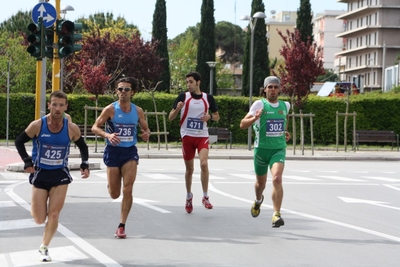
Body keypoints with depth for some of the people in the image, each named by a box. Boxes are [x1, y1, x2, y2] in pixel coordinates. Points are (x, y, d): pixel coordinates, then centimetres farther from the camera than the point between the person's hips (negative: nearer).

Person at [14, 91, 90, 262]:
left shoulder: (72, 128, -8)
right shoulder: (37, 125, -14)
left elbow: (83, 147, 10)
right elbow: (19, 141, -1)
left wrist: (85, 165, -2)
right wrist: (27, 162, -12)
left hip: (60, 175, 1)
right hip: (40, 174, -1)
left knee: (54, 215, -7)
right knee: (39, 219, 1)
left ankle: (44, 248, 10)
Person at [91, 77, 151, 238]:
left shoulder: (138, 111, 2)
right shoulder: (110, 109, -7)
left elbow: (145, 128, 16)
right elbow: (95, 127, -6)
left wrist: (146, 134, -8)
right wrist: (107, 135, -25)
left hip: (130, 152, 1)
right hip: (113, 151, -1)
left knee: (127, 190, -12)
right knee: (114, 194, 4)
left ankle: (122, 226, -4)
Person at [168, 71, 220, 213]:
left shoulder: (208, 98, 3)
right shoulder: (183, 97, 0)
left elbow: (217, 116, 13)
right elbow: (170, 117, 1)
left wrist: (210, 116, -10)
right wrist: (177, 109, -19)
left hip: (202, 136, 0)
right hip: (187, 136, 0)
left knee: (204, 163, -20)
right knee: (189, 169, 9)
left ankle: (205, 197, -10)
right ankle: (189, 197, 28)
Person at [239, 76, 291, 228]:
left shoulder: (285, 105, 5)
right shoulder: (259, 104, -8)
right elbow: (242, 125, -13)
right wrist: (255, 117, -32)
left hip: (278, 149, 1)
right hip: (261, 149, -1)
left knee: (277, 179, -24)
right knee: (261, 183, 17)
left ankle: (276, 215, -23)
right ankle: (258, 201, 52)